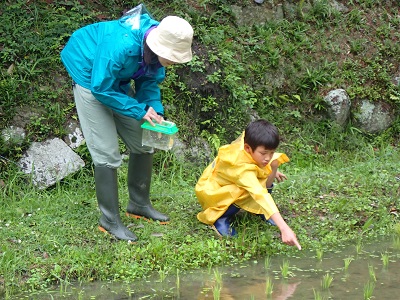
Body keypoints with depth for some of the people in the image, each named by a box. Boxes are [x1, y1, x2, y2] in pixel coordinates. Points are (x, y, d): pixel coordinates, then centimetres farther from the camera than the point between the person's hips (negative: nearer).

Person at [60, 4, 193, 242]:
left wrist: (155, 110, -19)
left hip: (119, 82, 8)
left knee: (143, 145, 9)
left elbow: (150, 82, -3)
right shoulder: (121, 46, -40)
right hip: (92, 79, -8)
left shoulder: (157, 44, -17)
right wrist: (140, 111, -30)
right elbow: (101, 88, -31)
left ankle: (140, 204, 26)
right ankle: (110, 220, -1)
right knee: (108, 154, -11)